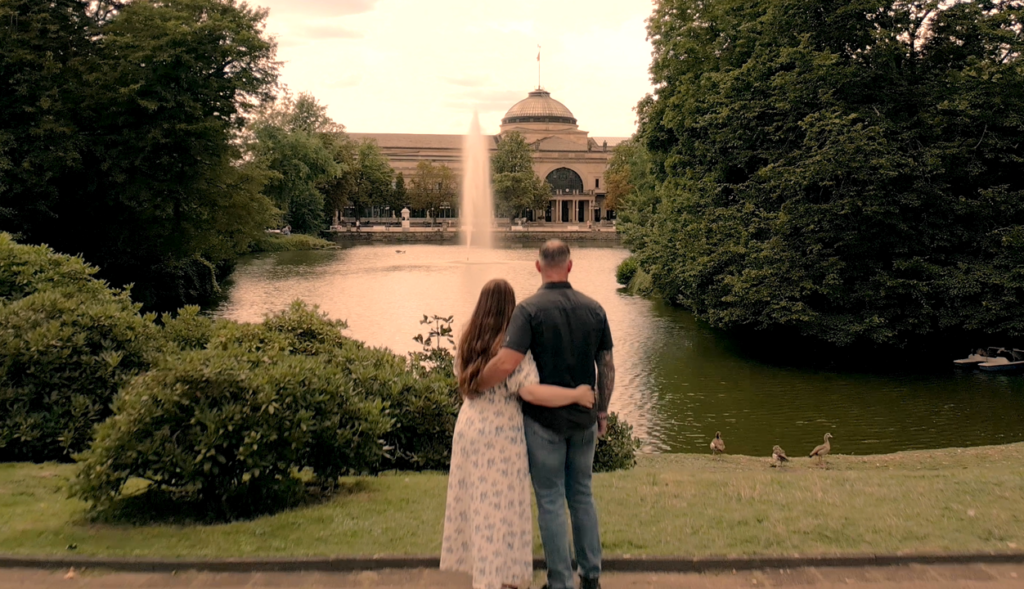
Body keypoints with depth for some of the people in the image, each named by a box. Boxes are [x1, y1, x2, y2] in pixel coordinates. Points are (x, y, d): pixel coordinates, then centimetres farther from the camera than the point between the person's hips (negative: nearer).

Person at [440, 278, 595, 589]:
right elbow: (531, 391, -28)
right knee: (501, 506, 4)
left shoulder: (468, 342, 2)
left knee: (475, 500, 18)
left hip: (467, 426, 7)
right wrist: (576, 395, -19)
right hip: (501, 434, -6)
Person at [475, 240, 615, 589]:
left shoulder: (530, 309, -15)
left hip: (544, 419, -4)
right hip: (584, 419, 5)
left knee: (551, 501, 7)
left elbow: (506, 363, -27)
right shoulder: (593, 308, -1)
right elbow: (607, 366, 4)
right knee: (582, 495, 19)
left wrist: (473, 387, -11)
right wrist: (602, 411, 16)